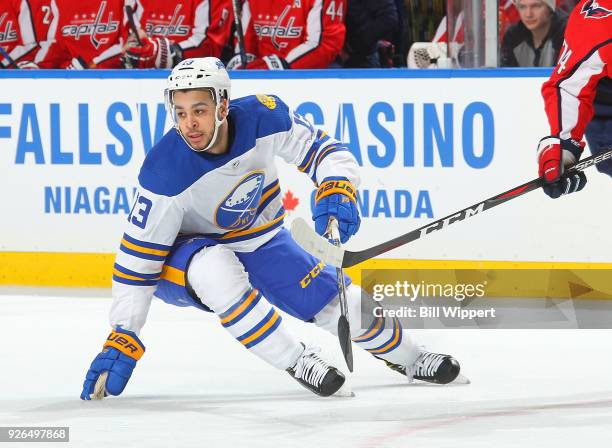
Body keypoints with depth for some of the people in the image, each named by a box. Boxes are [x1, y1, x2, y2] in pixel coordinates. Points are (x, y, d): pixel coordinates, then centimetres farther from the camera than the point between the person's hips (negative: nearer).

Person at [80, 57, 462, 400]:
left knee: (345, 306, 1)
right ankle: (298, 362, -25)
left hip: (261, 244, 4)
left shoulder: (264, 117, -25)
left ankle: (410, 359, 33)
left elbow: (325, 151, -12)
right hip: (185, 254, -4)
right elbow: (138, 260, -25)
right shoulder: (165, 173, -32)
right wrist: (123, 338, -29)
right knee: (216, 270, -38)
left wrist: (336, 191, -35)